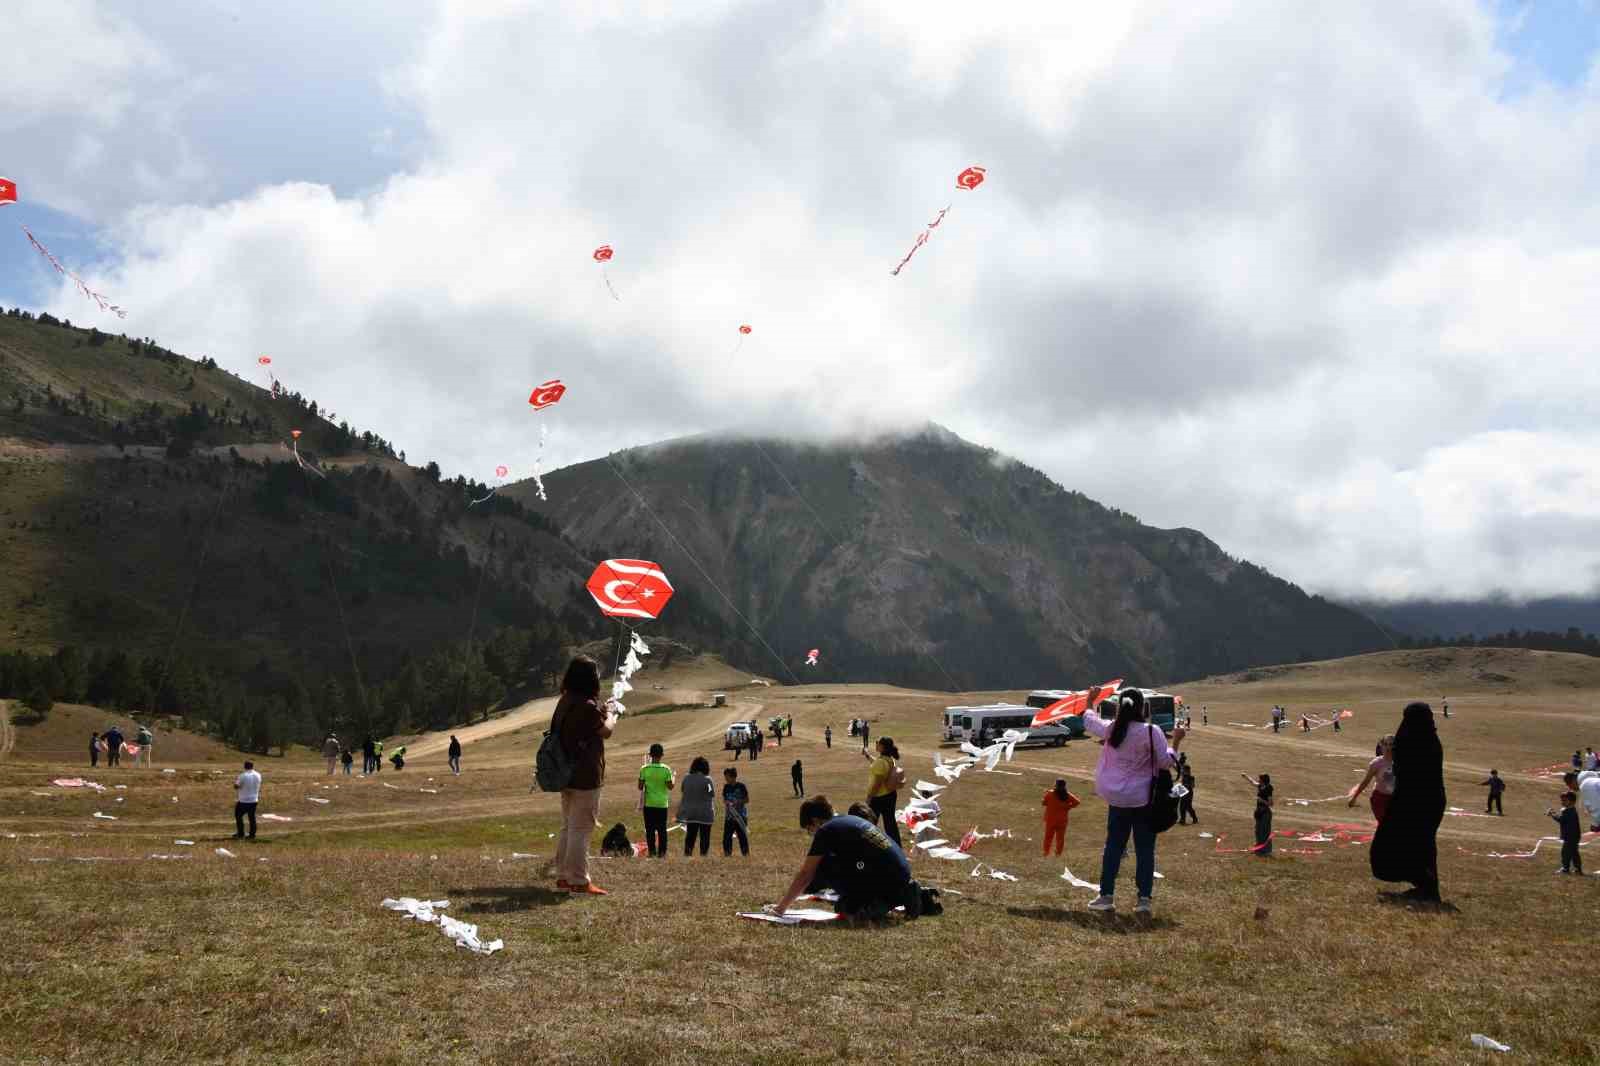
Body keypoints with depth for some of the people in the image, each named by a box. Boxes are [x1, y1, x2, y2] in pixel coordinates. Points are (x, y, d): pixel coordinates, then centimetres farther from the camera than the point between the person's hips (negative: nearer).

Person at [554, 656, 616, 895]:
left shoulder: (564, 702, 7)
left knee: (567, 828, 17)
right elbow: (606, 732, -5)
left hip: (566, 774, 9)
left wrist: (603, 714, 22)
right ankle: (579, 882, 0)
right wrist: (611, 716, 13)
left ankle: (563, 877, 24)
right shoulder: (587, 706, -20)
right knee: (581, 830, -4)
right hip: (585, 777, -9)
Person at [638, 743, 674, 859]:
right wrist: (673, 778, 13)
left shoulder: (644, 769, -5)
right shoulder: (666, 769, -7)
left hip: (648, 803, 0)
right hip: (662, 803, 0)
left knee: (650, 829, 5)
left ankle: (652, 851, 2)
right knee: (662, 829, 7)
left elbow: (640, 786, -4)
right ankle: (662, 852, 5)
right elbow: (670, 786, -6)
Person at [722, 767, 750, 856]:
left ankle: (746, 853, 11)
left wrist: (738, 802, -20)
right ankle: (727, 853, 10)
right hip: (729, 816, 4)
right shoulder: (726, 787, 7)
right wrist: (726, 803, -10)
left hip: (740, 816, -4)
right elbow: (724, 799, 13)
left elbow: (747, 800, -4)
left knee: (742, 835, 1)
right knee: (726, 836, 1)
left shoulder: (741, 786, -7)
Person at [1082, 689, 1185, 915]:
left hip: (1117, 799, 3)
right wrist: (1175, 741, 3)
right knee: (1145, 850, 4)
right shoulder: (1151, 732, -14)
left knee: (1113, 846, 12)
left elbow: (1088, 721, 16)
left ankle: (1106, 896, 13)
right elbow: (1165, 762, -10)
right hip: (1144, 800, -3)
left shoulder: (1110, 729, -3)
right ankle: (1145, 899, 2)